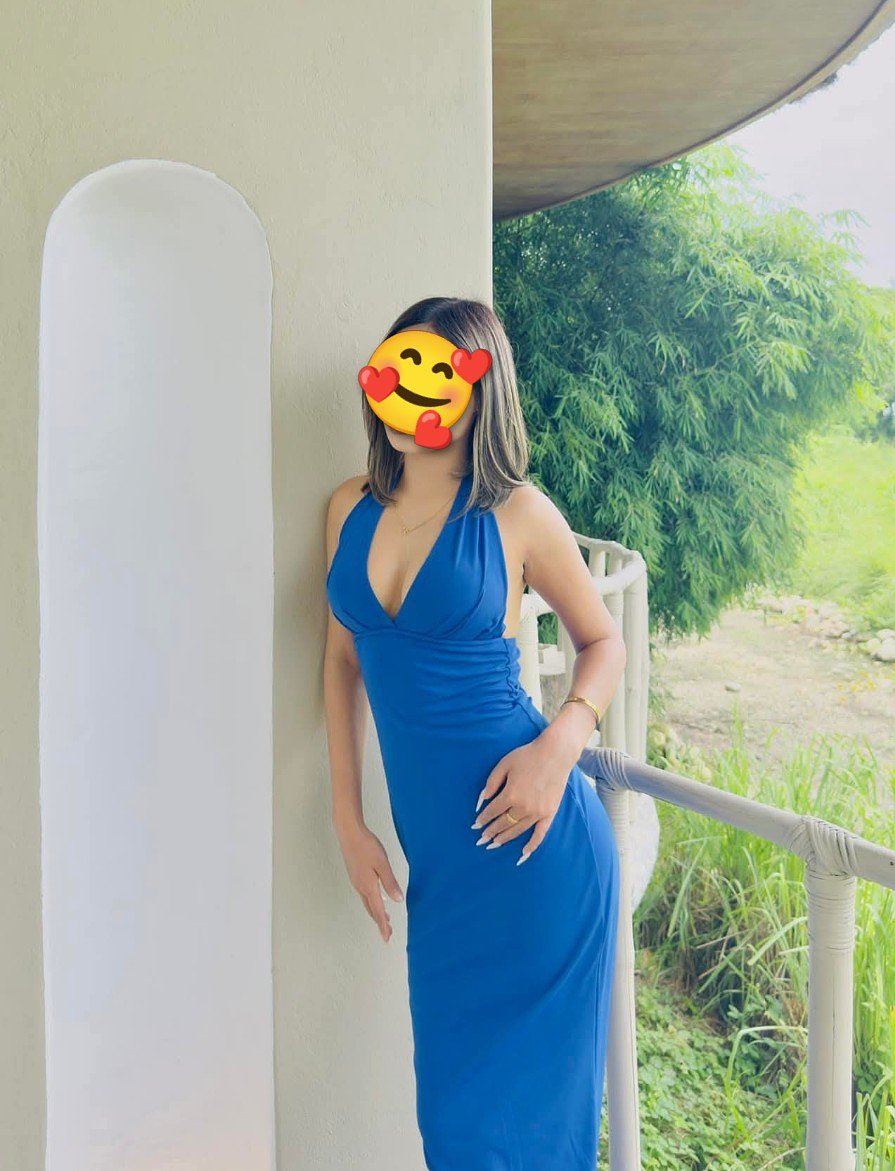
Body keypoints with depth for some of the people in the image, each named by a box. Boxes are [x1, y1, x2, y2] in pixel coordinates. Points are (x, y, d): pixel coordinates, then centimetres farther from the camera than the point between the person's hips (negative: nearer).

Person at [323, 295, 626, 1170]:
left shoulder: (515, 514, -7)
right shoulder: (350, 509, 5)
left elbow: (602, 641, 4)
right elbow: (342, 662, 11)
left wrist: (561, 742, -15)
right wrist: (348, 821, 9)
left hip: (528, 839, -4)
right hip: (435, 851, 5)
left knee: (526, 1082, 11)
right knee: (451, 1086, 19)